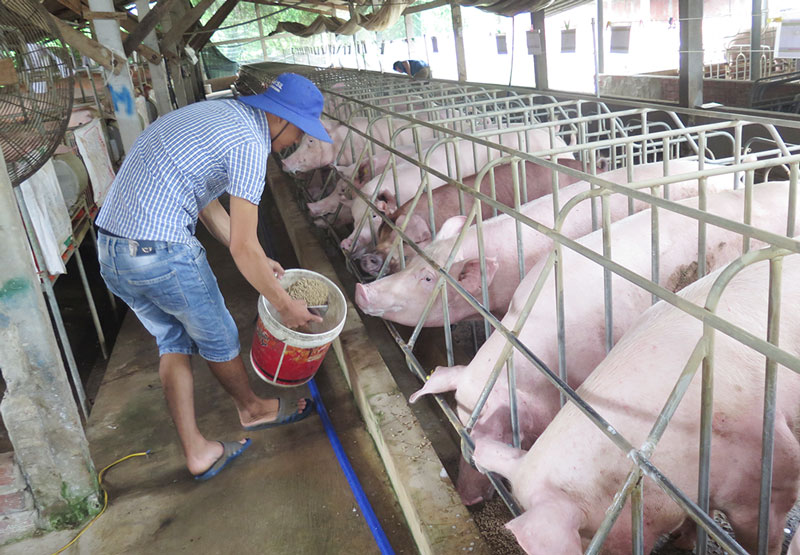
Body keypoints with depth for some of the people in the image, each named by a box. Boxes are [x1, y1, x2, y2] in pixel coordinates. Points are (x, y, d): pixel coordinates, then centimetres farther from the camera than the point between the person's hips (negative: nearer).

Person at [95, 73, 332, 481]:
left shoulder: (216, 112, 15)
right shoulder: (249, 144, -14)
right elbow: (243, 248, -15)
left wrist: (258, 261, 24)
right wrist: (285, 305, -3)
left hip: (109, 248, 9)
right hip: (162, 252, -9)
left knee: (173, 343, 18)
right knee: (218, 339, 14)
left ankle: (196, 452, 26)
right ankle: (251, 409, 39)